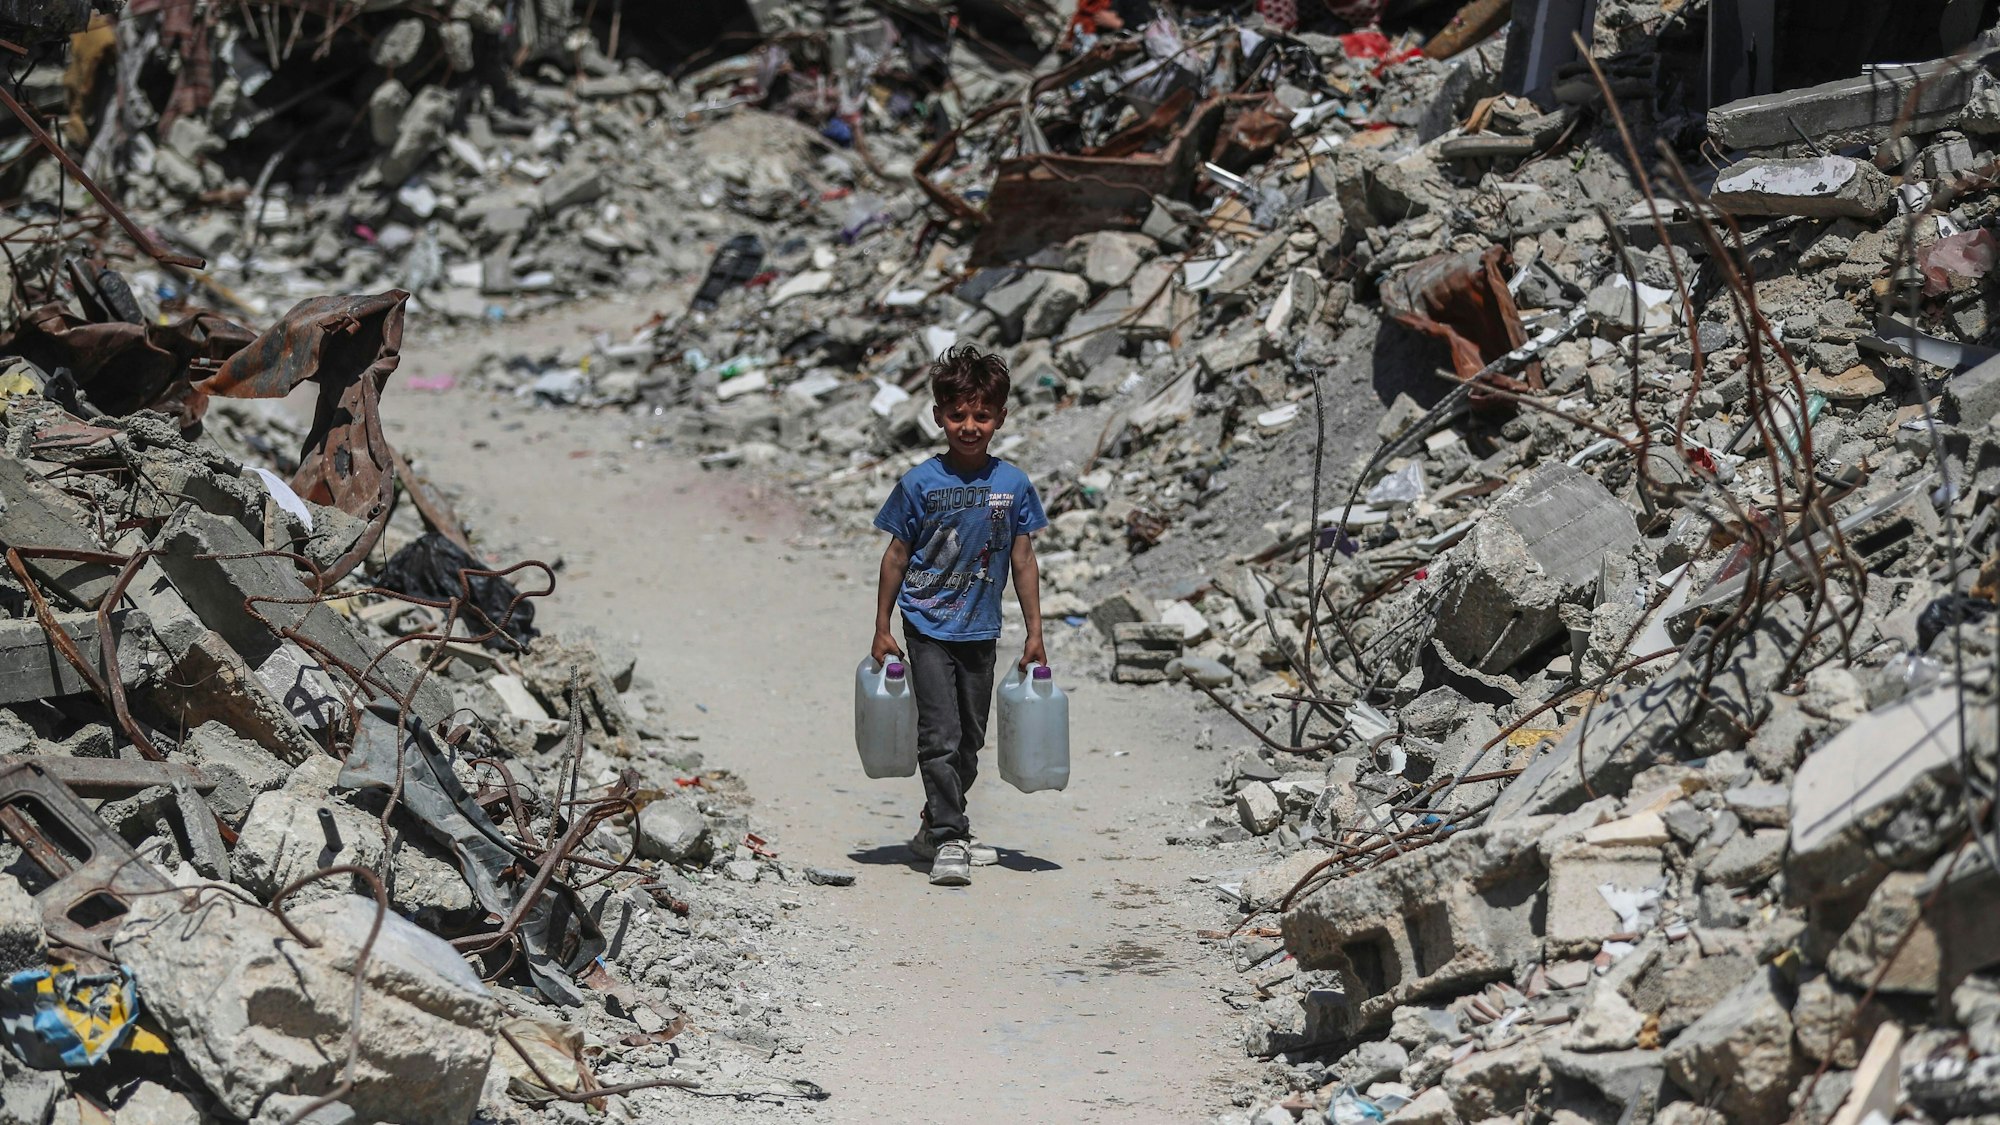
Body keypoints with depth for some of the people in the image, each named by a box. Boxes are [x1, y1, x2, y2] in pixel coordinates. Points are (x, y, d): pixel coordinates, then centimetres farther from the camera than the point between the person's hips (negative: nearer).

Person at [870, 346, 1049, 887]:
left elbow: (1023, 562, 4)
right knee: (940, 738, -10)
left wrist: (1035, 635, 4)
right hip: (928, 628, -3)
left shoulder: (1013, 485, -2)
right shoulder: (920, 483, -8)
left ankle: (936, 828, 28)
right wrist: (882, 630, 0)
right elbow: (897, 555, -1)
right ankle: (948, 841, -6)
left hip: (980, 632, 4)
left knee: (970, 740, 12)